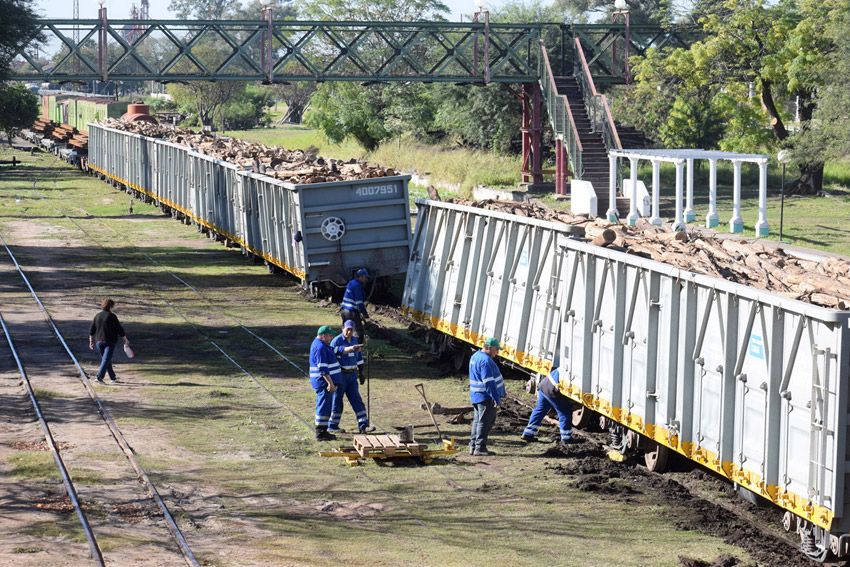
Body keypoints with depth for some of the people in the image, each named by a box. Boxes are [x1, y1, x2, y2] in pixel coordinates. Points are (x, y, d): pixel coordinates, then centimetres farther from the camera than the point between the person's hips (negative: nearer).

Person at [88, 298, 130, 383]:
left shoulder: (97, 316, 6)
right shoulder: (112, 316, -10)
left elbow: (91, 331, 9)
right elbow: (119, 329, -8)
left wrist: (91, 341, 18)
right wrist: (125, 339, 1)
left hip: (99, 342, 6)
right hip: (110, 341, -6)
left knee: (106, 360, 16)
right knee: (106, 359, -7)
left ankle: (113, 377, 23)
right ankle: (100, 376, -22)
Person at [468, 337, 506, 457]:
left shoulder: (476, 356, 14)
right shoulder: (486, 360, -20)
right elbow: (489, 382, -24)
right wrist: (496, 397, -21)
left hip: (476, 396, 10)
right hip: (485, 396, -10)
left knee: (477, 420, 15)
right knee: (485, 422, -5)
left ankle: (473, 446, 19)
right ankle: (480, 448, -5)